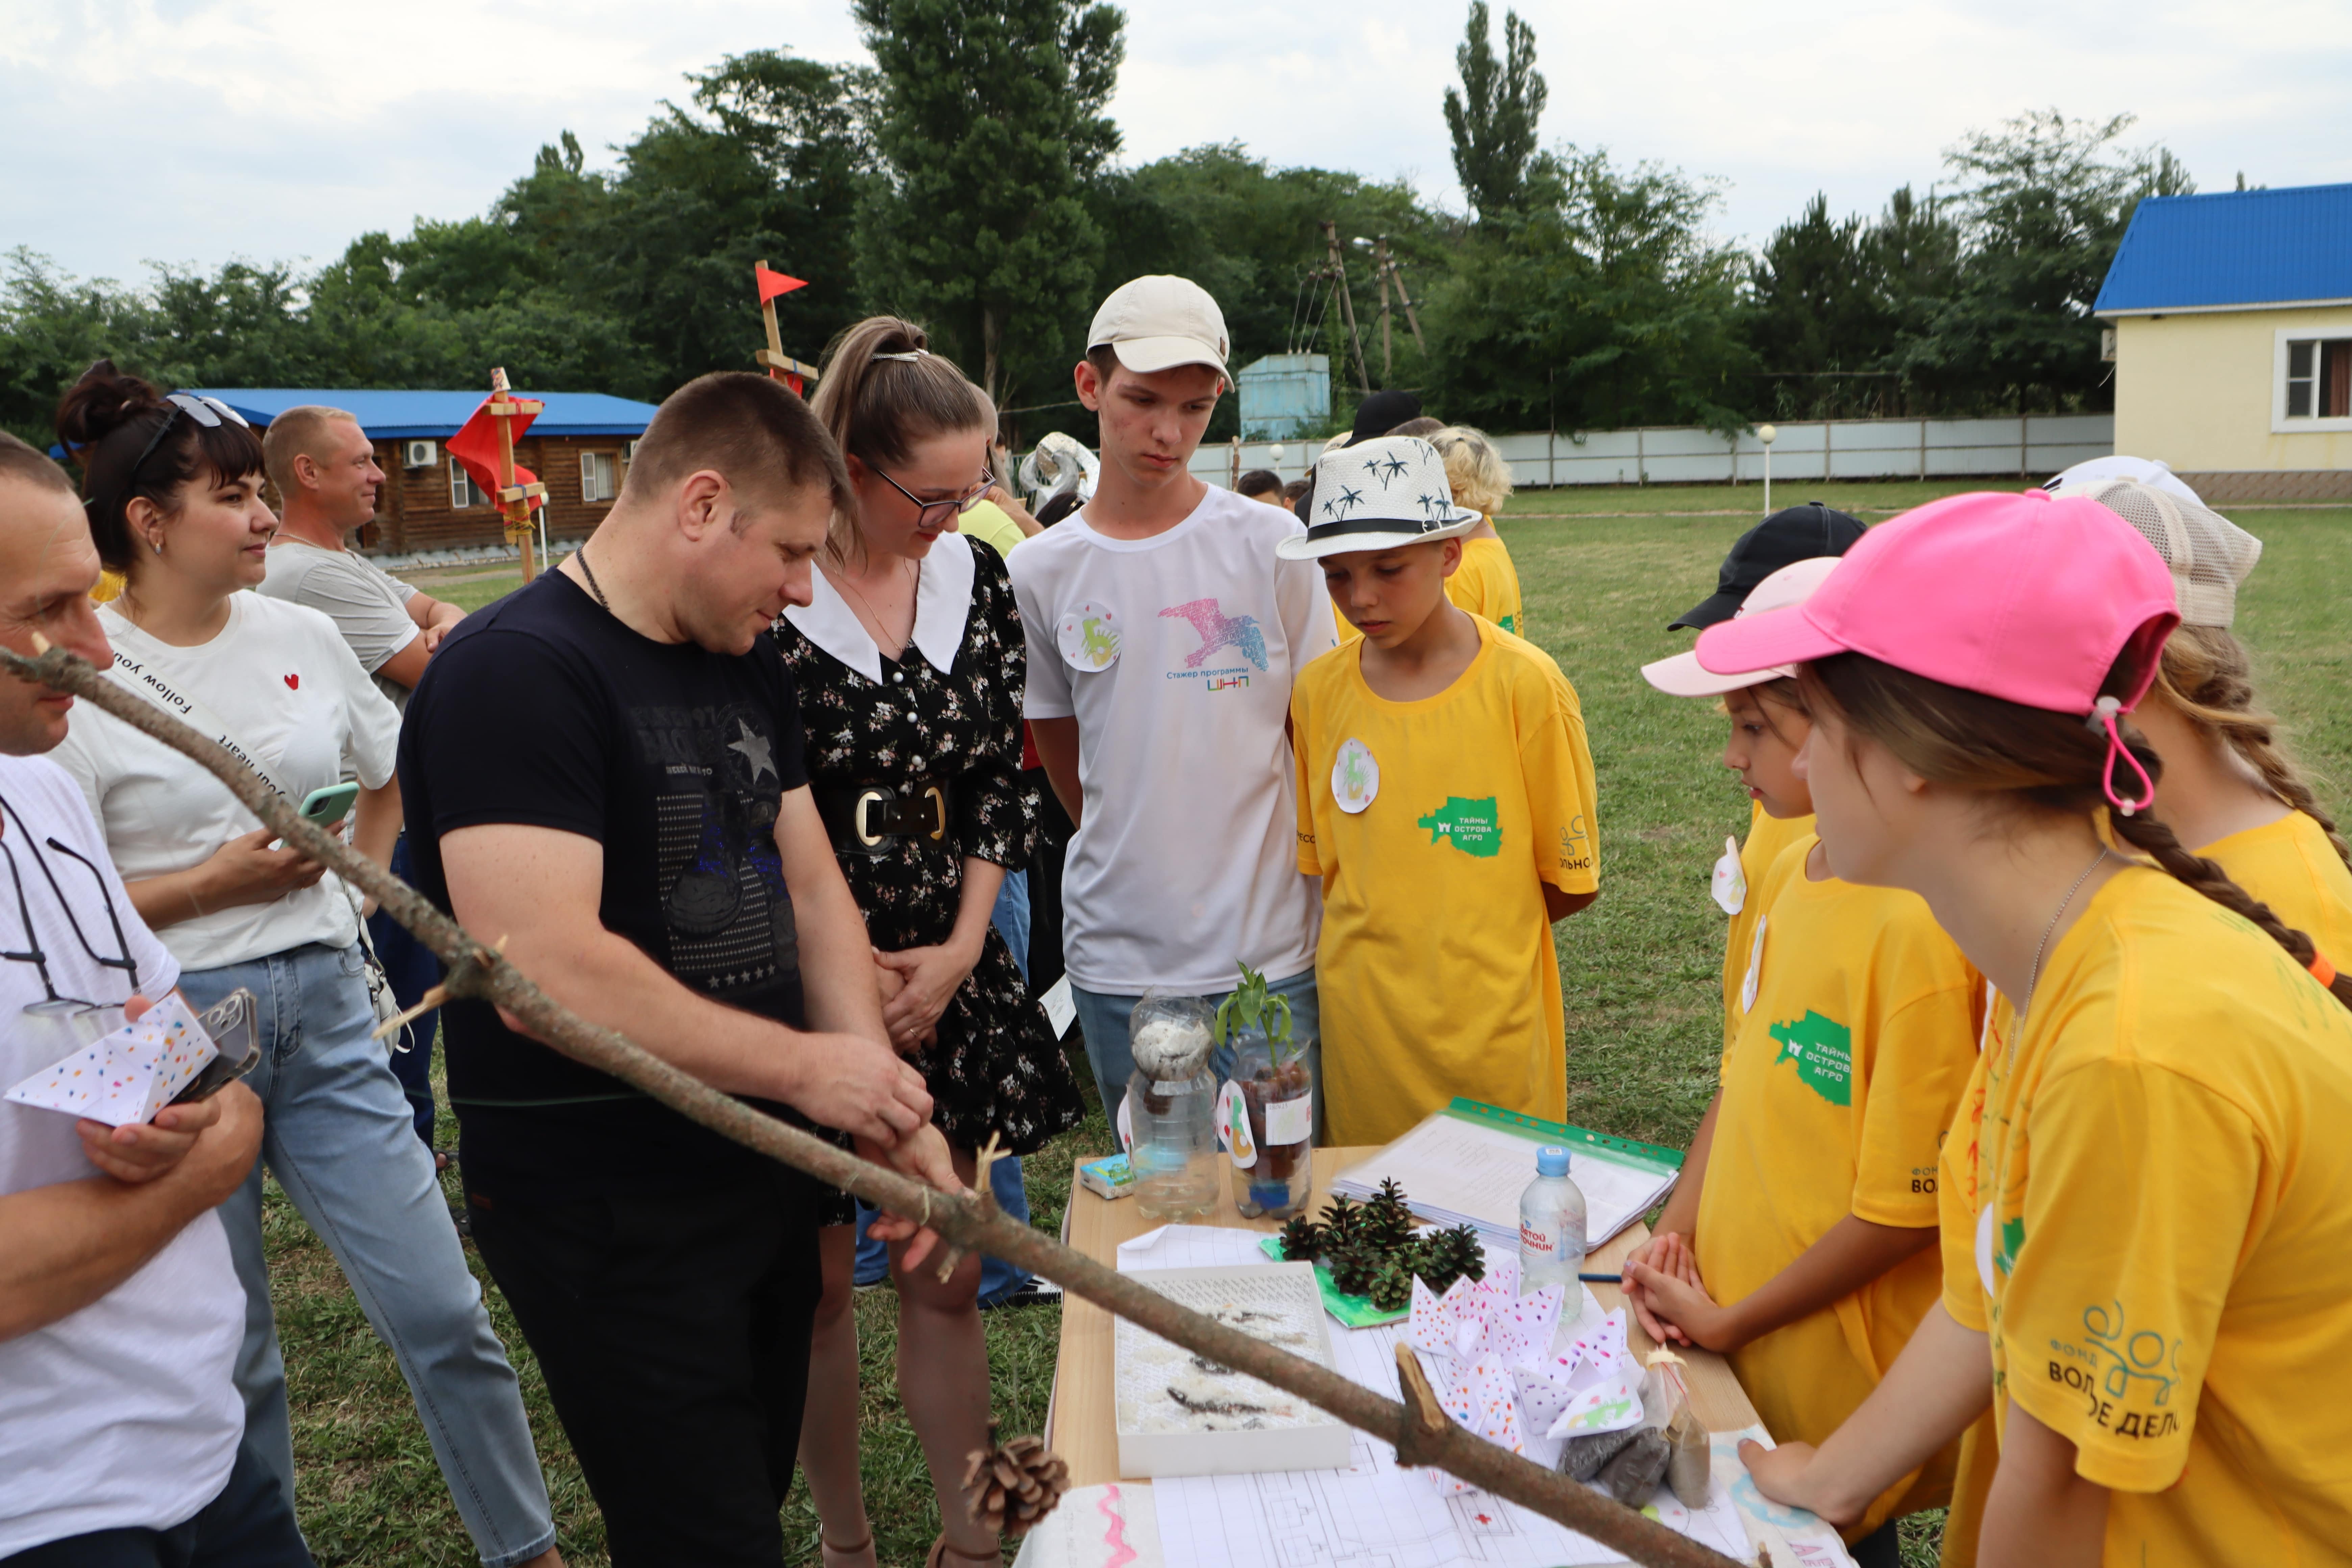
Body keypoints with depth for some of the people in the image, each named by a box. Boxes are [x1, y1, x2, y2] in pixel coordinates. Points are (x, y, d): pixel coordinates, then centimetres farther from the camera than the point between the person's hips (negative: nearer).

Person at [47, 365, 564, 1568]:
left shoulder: (302, 634, 4)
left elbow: (389, 774, 21)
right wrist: (216, 883, -15)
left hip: (325, 1008, 4)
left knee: (445, 1316, 5)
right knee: (227, 1353, 10)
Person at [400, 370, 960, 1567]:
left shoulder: (748, 671, 9)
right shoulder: (515, 671, -19)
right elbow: (544, 970, -28)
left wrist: (886, 1104, -3)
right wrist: (805, 1066, -20)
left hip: (767, 1174, 8)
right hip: (608, 1215, -8)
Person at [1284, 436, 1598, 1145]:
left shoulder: (1524, 683, -9)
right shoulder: (1318, 692, -1)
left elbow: (1571, 880, -3)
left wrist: (1469, 931, -1)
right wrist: (1383, 935, 0)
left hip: (1493, 1027, -2)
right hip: (1359, 1024, 3)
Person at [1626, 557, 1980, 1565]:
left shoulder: (1920, 925, -24)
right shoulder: (1792, 871, 0)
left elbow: (1901, 1210, -20)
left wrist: (1727, 1324, -12)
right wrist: (1675, 1236, 0)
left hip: (1837, 1368, -7)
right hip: (1729, 1324, 7)